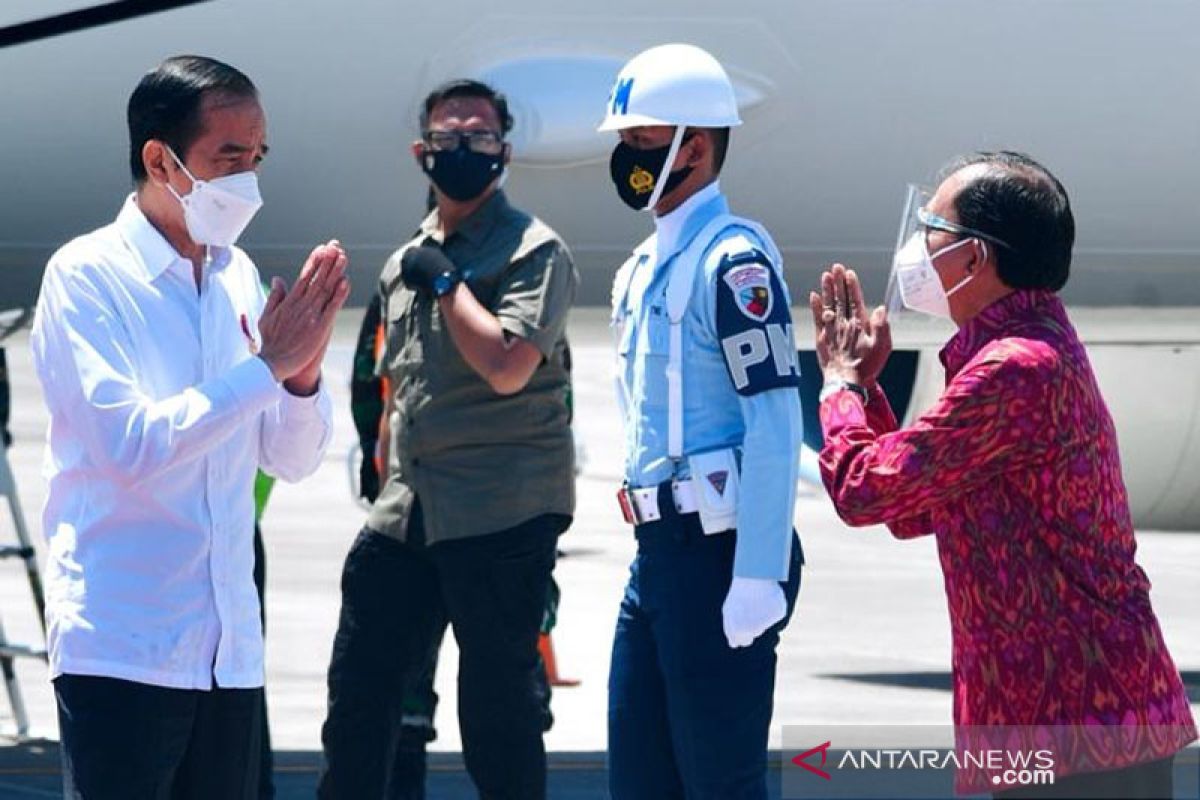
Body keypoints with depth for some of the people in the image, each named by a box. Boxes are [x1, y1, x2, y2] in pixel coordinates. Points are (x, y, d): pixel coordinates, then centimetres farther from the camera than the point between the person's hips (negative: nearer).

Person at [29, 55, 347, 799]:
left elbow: (292, 458, 13)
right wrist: (266, 366, -18)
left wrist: (304, 371, -7)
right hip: (124, 647, -6)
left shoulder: (238, 276, 11)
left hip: (231, 648, 6)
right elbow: (132, 444, -20)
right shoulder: (86, 276, -8)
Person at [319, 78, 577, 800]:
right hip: (407, 515, 7)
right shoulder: (406, 262, 17)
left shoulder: (533, 250, -6)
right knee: (358, 694, 7)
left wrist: (446, 280, -12)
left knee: (497, 713, -3)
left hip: (501, 515, -7)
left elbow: (507, 367, -21)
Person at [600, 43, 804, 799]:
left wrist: (759, 578, -23)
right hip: (659, 553, 9)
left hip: (719, 553, -9)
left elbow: (774, 429, -19)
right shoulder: (643, 268, 16)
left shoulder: (733, 261, -13)